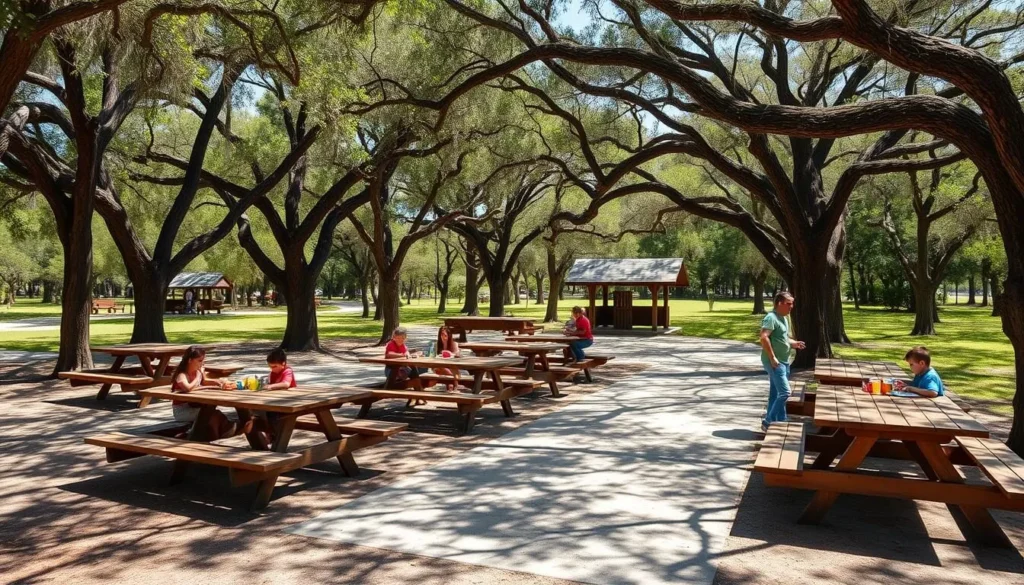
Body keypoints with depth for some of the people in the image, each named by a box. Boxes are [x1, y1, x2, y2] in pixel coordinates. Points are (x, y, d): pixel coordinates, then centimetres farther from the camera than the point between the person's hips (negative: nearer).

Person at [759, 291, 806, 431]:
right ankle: (768, 422, -4)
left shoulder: (782, 318, 15)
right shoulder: (771, 317, -16)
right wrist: (773, 358, -25)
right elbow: (764, 338, -26)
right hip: (775, 362, -10)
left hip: (783, 361, 10)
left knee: (775, 394, 12)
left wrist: (794, 343, 9)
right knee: (784, 392, -13)